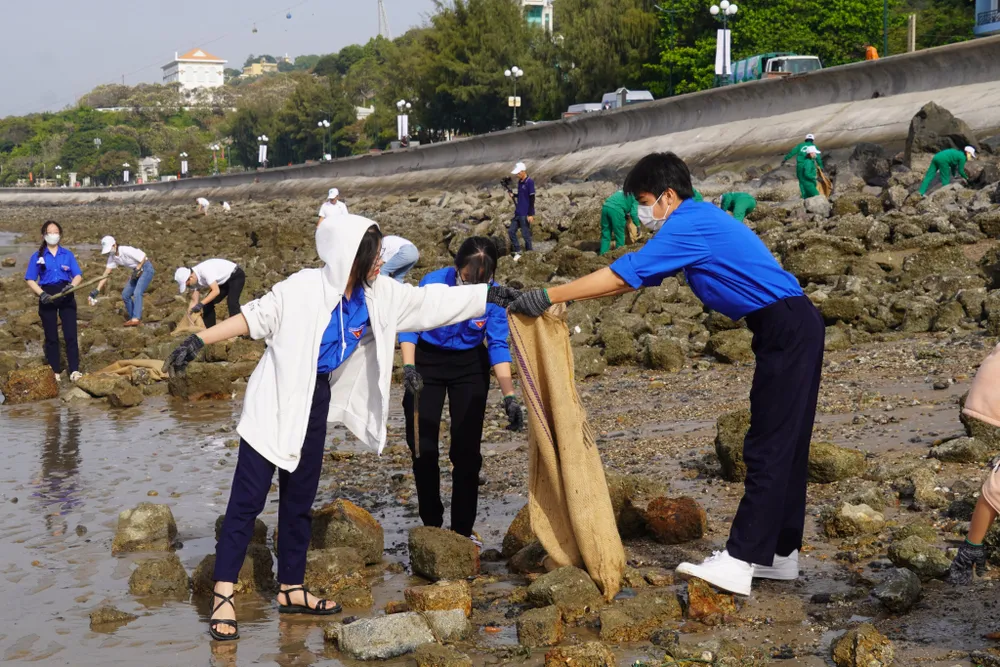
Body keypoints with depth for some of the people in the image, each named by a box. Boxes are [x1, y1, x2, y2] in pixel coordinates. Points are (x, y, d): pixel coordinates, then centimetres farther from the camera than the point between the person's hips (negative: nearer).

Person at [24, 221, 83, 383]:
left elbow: (78, 275, 0)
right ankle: (55, 371, 14)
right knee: (51, 336, 6)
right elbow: (30, 280, -1)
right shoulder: (38, 256, 1)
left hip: (66, 296, 0)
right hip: (48, 297, 0)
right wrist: (41, 293, -17)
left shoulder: (67, 254, 3)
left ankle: (74, 370, -4)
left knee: (70, 334, -4)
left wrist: (72, 285, -22)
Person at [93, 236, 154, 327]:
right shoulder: (112, 258, -4)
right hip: (136, 271, 8)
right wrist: (97, 291, -10)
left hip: (146, 269, -8)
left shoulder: (126, 250, -26)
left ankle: (136, 319, -29)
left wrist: (137, 270, -19)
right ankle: (132, 318, 14)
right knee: (125, 295, 3)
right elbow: (106, 275, -4)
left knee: (137, 292, -24)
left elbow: (143, 257, -19)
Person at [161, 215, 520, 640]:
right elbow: (254, 317, -15)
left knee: (300, 498, 14)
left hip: (316, 401, 7)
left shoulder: (379, 295, -2)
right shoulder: (303, 290, -19)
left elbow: (431, 302, 5)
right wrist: (197, 341, -18)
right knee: (248, 497, -7)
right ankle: (224, 595, -6)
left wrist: (489, 295, 5)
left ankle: (291, 590, 23)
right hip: (277, 399, -7)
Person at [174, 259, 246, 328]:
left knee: (231, 302, -28)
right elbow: (194, 301, -2)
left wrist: (201, 304, -41)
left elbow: (216, 291, -39)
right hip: (225, 281, 9)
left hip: (236, 276, -9)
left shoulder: (205, 271, -35)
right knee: (208, 303, 2)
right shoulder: (195, 279, -8)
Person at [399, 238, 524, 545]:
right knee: (423, 448, 0)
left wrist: (509, 397, -25)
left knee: (467, 450, -1)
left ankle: (463, 529, 10)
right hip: (428, 361, 0)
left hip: (470, 365, 1)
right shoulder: (434, 283, -25)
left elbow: (498, 345, -17)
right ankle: (431, 525, 16)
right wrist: (409, 367, -36)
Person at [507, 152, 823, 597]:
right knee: (783, 445, 12)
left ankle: (738, 562, -10)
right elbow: (633, 280, 19)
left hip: (786, 330, -10)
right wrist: (568, 297, 13)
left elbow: (623, 275, -18)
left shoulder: (690, 226, -15)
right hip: (792, 330, 10)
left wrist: (550, 297, -15)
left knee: (770, 448, -10)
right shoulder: (696, 224, 17)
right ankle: (780, 554, 19)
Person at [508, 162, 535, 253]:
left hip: (525, 214, -9)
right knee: (511, 232, 9)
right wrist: (514, 196, 3)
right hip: (518, 213, 9)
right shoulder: (519, 182, 11)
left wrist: (530, 214, -17)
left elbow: (532, 199, -15)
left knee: (526, 235, -1)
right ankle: (517, 251, 19)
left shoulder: (529, 182, -13)